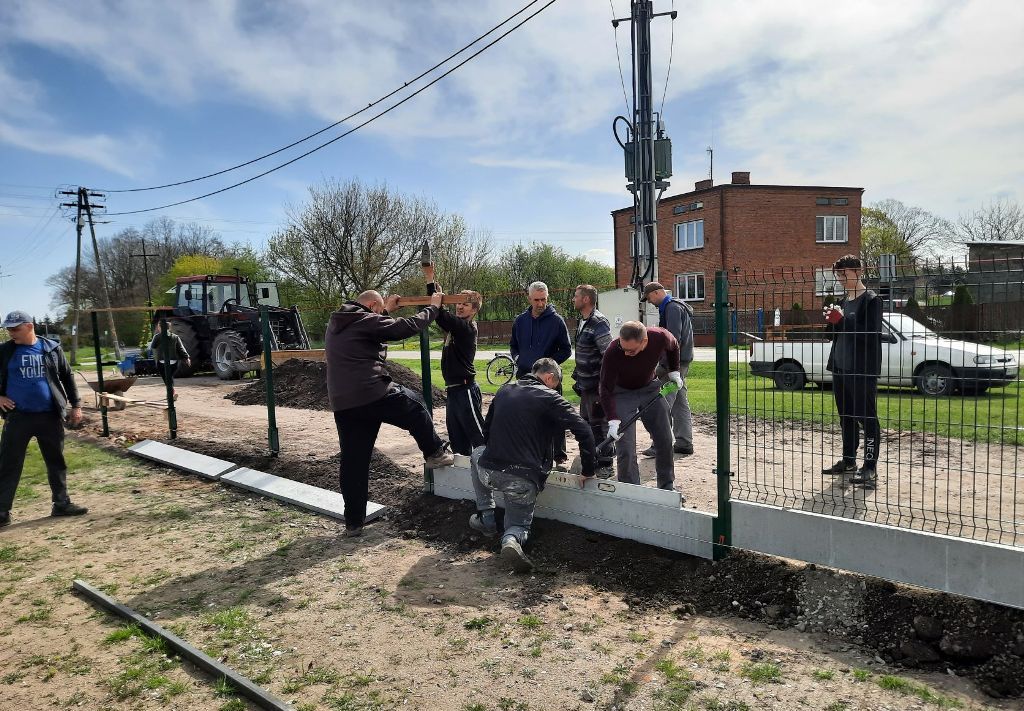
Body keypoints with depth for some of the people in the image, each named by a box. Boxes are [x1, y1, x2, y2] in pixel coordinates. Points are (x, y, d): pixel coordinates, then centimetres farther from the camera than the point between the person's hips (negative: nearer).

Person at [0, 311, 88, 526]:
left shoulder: (52, 348, 2)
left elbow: (67, 377, 9)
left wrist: (76, 405, 6)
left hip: (50, 415, 1)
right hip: (18, 416, -1)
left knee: (56, 461, 9)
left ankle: (62, 504, 21)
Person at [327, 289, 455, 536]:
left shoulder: (336, 324, 18)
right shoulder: (366, 321, -8)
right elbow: (407, 327, -10)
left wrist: (386, 311, 41)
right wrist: (433, 307, 3)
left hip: (341, 404, 8)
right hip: (373, 395, -7)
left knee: (353, 462, 11)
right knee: (416, 405, 19)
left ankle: (353, 523, 15)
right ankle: (435, 453, 31)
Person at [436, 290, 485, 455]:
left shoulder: (467, 327, -14)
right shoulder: (455, 325, 11)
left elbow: (443, 318, -29)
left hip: (466, 390, -9)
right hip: (454, 390, 9)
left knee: (478, 436, -4)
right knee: (458, 440, 16)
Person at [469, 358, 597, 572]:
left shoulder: (504, 391, 13)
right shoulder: (550, 398, -3)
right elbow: (584, 431, -12)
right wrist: (588, 471, -2)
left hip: (489, 473, 3)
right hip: (524, 480, -3)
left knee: (478, 454, 37)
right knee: (519, 524, 23)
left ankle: (486, 517, 28)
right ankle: (512, 539, -14)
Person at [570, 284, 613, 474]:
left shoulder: (599, 323, -18)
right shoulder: (582, 321, 12)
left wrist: (604, 384, -23)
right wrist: (578, 377, 20)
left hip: (596, 385, -10)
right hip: (586, 384, 10)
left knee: (599, 424, -2)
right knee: (586, 423, 19)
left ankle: (605, 465, 8)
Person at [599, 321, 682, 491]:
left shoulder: (660, 337, -26)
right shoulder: (612, 353, -34)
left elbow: (674, 347, 2)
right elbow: (606, 390, -26)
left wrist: (674, 371, 2)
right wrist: (613, 420, -32)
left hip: (650, 388, 3)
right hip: (622, 393, -3)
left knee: (665, 440, 8)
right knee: (625, 448, -11)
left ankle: (667, 487, 26)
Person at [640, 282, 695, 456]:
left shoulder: (672, 307, -12)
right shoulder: (675, 306, 20)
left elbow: (674, 338, -21)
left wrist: (664, 365, -22)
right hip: (681, 363, 11)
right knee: (680, 403, 12)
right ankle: (684, 443, 17)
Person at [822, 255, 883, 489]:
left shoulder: (871, 300, -7)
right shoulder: (843, 301, 16)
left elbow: (872, 334, -17)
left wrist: (842, 320, -20)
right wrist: (831, 321, 1)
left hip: (863, 369, -8)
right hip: (840, 366, 8)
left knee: (867, 417, -4)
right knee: (846, 417, 14)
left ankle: (870, 467, -1)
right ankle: (848, 461, 24)